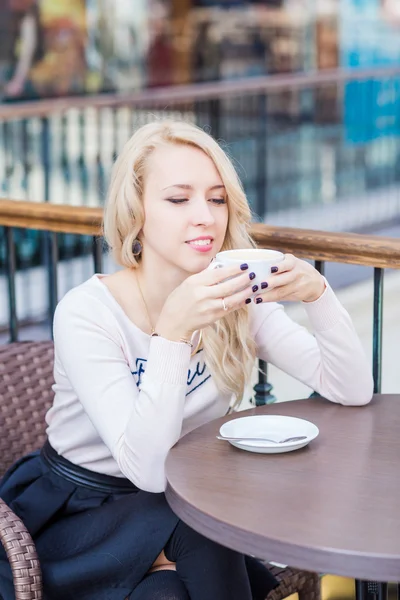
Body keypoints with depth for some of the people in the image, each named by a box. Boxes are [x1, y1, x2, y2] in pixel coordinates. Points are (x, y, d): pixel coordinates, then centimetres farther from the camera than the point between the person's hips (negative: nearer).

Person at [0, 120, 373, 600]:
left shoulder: (238, 302, -6)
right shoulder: (86, 312, -21)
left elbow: (354, 392, -12)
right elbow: (147, 469, -28)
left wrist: (317, 292, -28)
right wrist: (174, 330, -39)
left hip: (181, 502, 3)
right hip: (76, 511, -3)